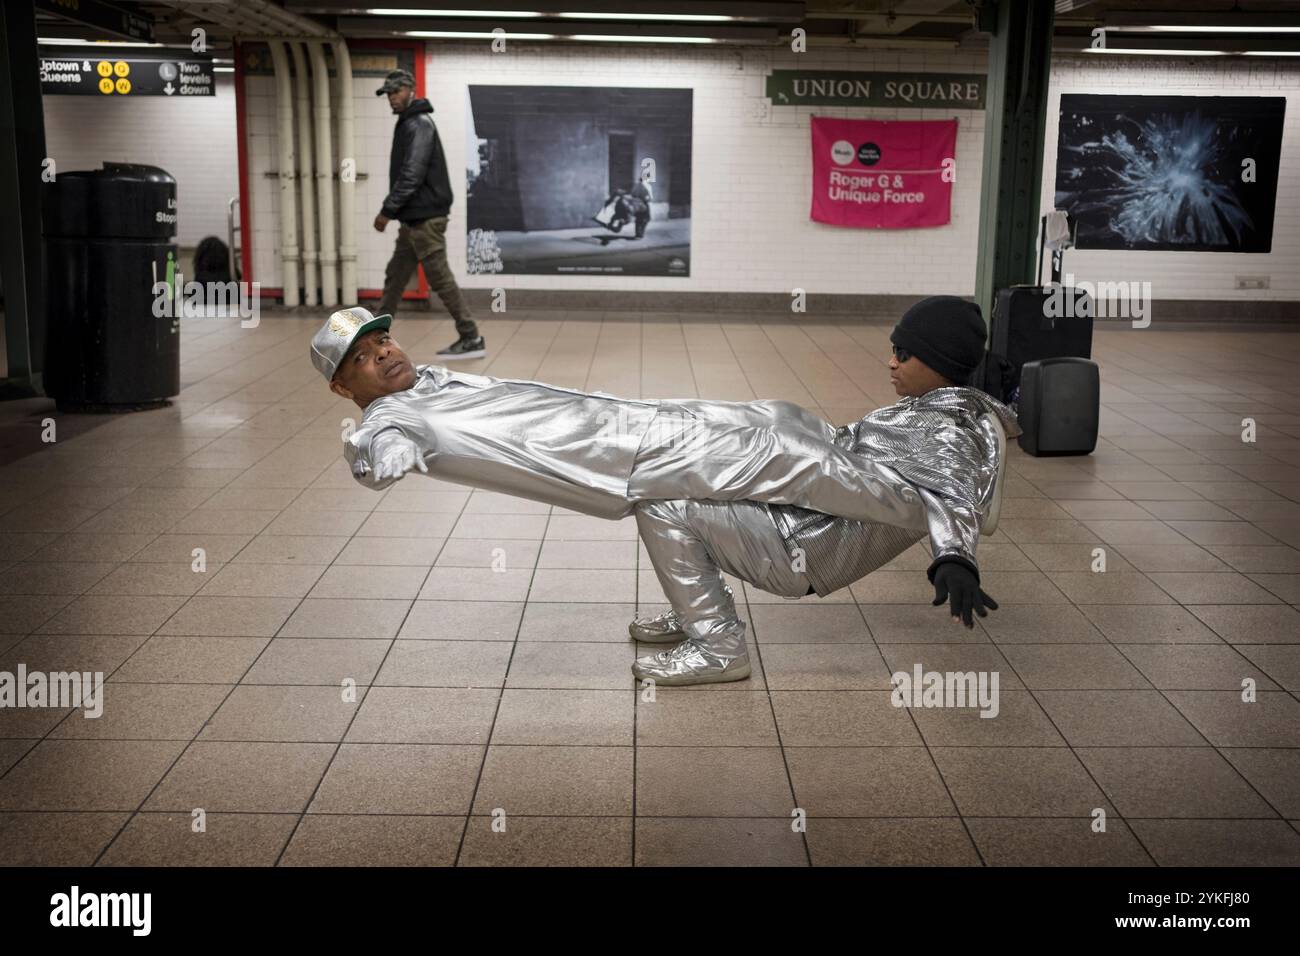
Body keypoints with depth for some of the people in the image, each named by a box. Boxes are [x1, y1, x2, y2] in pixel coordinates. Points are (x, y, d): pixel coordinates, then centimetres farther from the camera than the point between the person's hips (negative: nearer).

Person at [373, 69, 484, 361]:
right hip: (413, 219, 10)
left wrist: (388, 210, -18)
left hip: (425, 218, -10)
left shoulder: (420, 124, -13)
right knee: (395, 276, 14)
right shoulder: (408, 123, 17)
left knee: (439, 277, -7)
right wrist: (394, 210, 14)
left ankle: (472, 339, -3)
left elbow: (412, 175, -21)